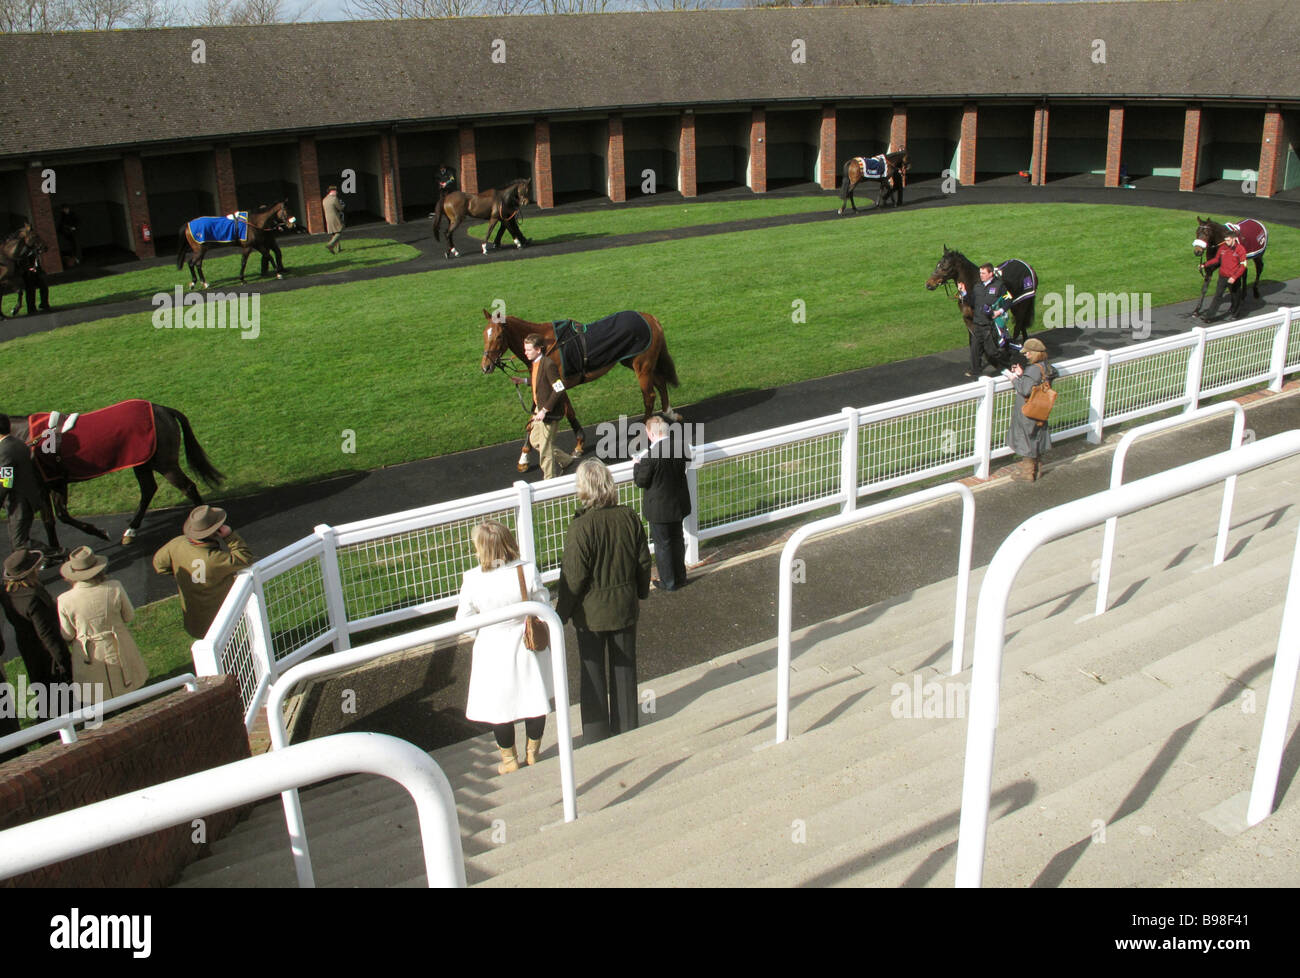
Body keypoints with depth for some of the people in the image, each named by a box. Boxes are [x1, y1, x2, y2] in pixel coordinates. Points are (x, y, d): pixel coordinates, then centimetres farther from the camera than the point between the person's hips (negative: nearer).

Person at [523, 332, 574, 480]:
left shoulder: (548, 365, -24)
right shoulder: (535, 363, 4)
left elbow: (559, 389, -27)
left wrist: (544, 411, -27)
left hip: (549, 413, -10)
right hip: (539, 408, 10)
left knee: (545, 448, 2)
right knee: (534, 441, 20)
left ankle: (550, 479, 18)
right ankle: (565, 460, 33)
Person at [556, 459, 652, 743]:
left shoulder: (580, 527, -24)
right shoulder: (629, 517, -10)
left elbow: (574, 578, -18)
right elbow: (644, 562, 1)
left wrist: (561, 613, -5)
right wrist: (641, 592, 18)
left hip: (591, 613, -4)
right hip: (625, 607, 4)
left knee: (593, 673, 12)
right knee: (623, 668, 18)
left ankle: (596, 735, 23)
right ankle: (626, 726, 31)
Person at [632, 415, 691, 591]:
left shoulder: (651, 455, -27)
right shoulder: (681, 444, -9)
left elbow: (640, 482, -17)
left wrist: (637, 465, 1)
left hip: (660, 508, -6)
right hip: (679, 503, 6)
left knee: (663, 545, 12)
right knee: (677, 541, 23)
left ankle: (669, 582, 25)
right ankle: (680, 577, 38)